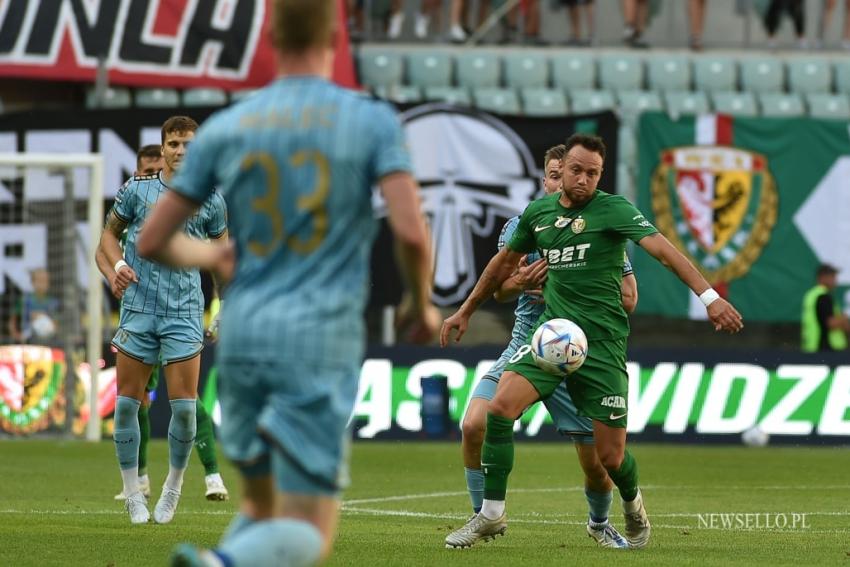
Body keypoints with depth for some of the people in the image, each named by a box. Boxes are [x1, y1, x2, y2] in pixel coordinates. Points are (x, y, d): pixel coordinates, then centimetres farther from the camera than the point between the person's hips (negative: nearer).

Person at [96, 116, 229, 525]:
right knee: (127, 402, -1)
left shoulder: (210, 199, 4)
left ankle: (174, 484, 14)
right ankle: (132, 493, 12)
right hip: (137, 309, 1)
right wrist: (118, 265, -5)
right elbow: (110, 232, 15)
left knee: (184, 404, -7)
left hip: (184, 311, -1)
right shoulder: (137, 188, 4)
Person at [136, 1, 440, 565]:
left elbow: (153, 241, 9)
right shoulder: (373, 121, -1)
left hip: (242, 335, 4)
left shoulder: (225, 128, 7)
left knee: (262, 507, 22)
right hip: (321, 341, -4)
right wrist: (421, 303, 8)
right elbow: (412, 232, -12)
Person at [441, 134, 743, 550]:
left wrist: (709, 296, -32)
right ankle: (491, 515, -9)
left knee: (611, 456, -1)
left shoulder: (613, 209, -7)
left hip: (602, 343, -3)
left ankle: (633, 506, 35)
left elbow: (661, 249, -19)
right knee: (500, 406, -21)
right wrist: (466, 311, 33)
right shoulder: (539, 212, 8)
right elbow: (505, 261, 25)